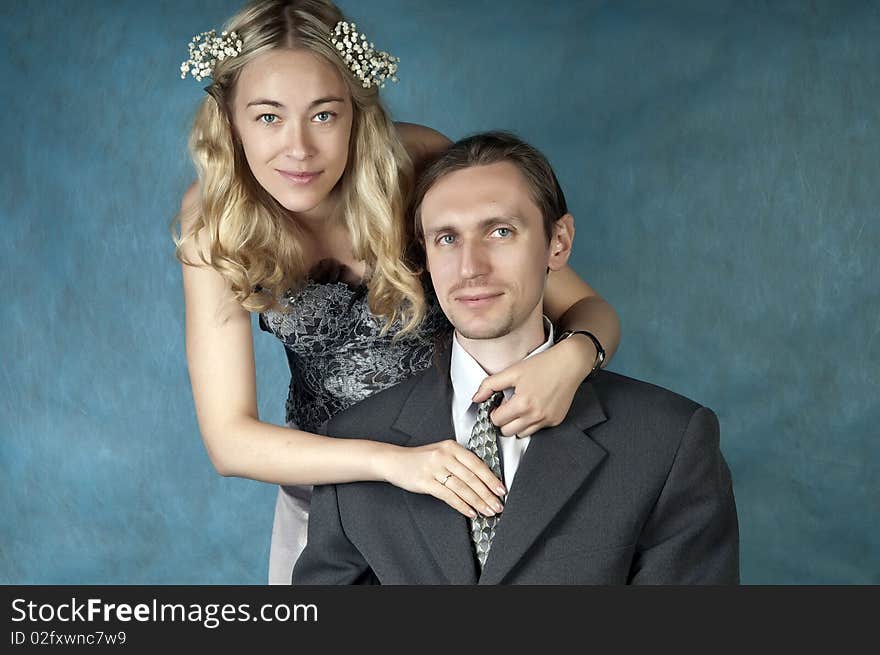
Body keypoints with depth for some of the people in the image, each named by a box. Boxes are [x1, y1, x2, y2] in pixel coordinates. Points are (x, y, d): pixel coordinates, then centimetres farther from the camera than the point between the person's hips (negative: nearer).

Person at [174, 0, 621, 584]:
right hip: (324, 473, 1)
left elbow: (590, 308, -17)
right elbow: (228, 439, -25)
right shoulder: (216, 218, -21)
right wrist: (391, 460, -41)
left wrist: (573, 357, -42)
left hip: (467, 477, -1)